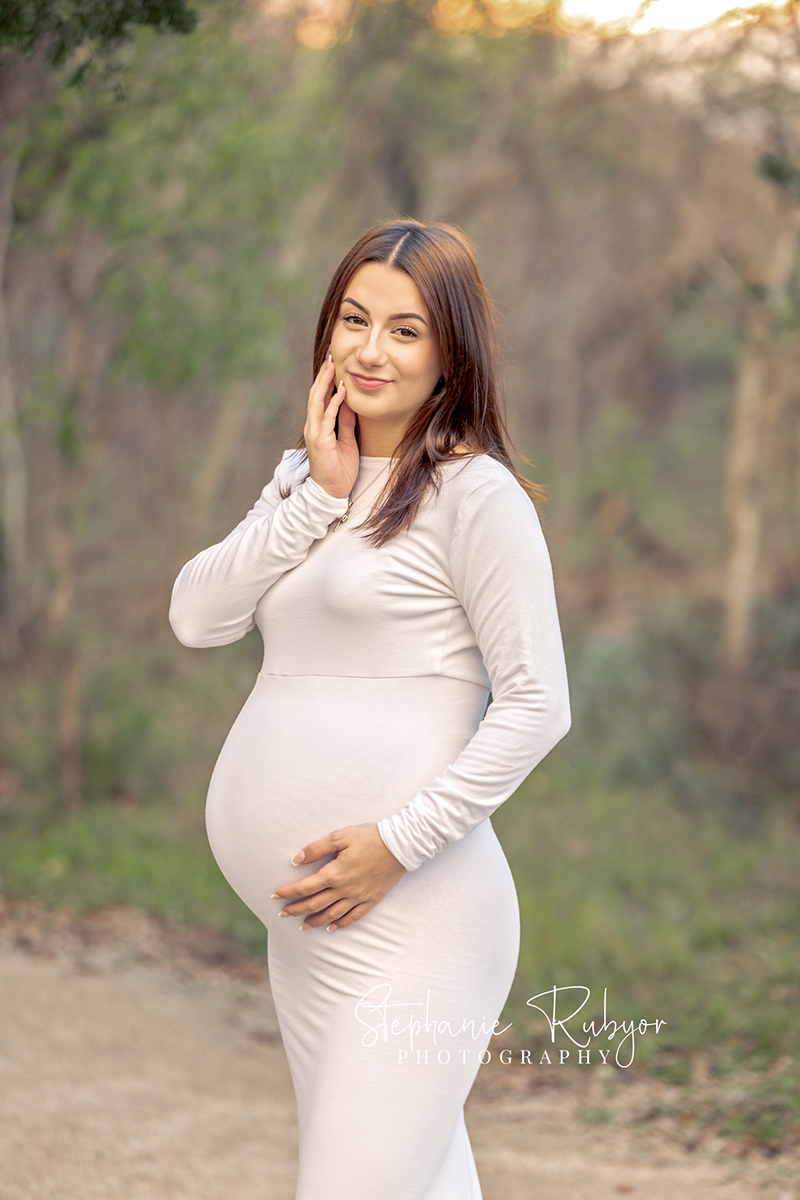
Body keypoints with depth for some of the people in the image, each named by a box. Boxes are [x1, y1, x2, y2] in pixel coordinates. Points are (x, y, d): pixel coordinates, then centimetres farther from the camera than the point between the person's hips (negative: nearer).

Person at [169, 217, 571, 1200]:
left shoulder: (475, 493, -7)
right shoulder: (305, 481, 16)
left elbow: (537, 705, -11)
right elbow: (197, 617, 4)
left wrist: (400, 840, -16)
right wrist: (318, 494, -4)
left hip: (412, 912, -7)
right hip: (304, 918, 7)